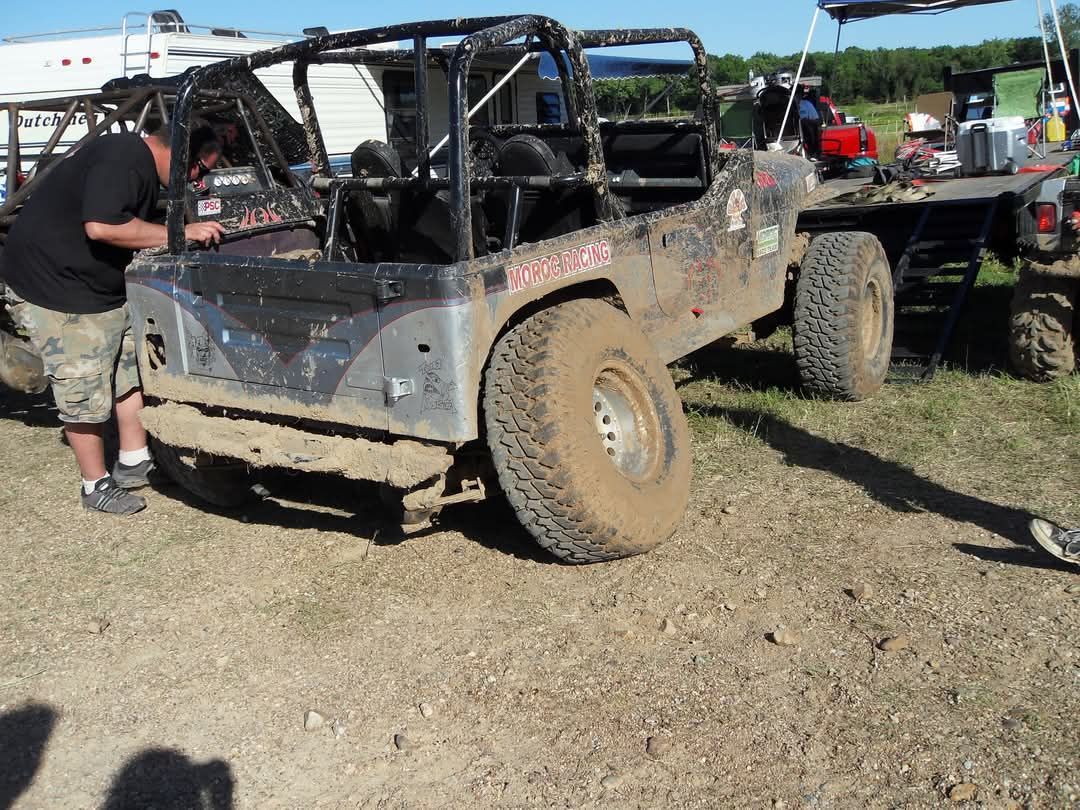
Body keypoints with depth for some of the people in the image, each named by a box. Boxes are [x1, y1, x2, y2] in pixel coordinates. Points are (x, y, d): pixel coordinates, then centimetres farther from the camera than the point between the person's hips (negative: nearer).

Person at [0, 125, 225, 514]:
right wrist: (180, 233, -30)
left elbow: (137, 232, 16)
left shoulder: (143, 167, 10)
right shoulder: (124, 159, -23)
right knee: (85, 393, -2)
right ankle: (97, 486, 13)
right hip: (53, 287, -10)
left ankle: (133, 462, 27)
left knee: (133, 368, 14)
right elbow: (101, 226, -36)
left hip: (105, 288, 10)